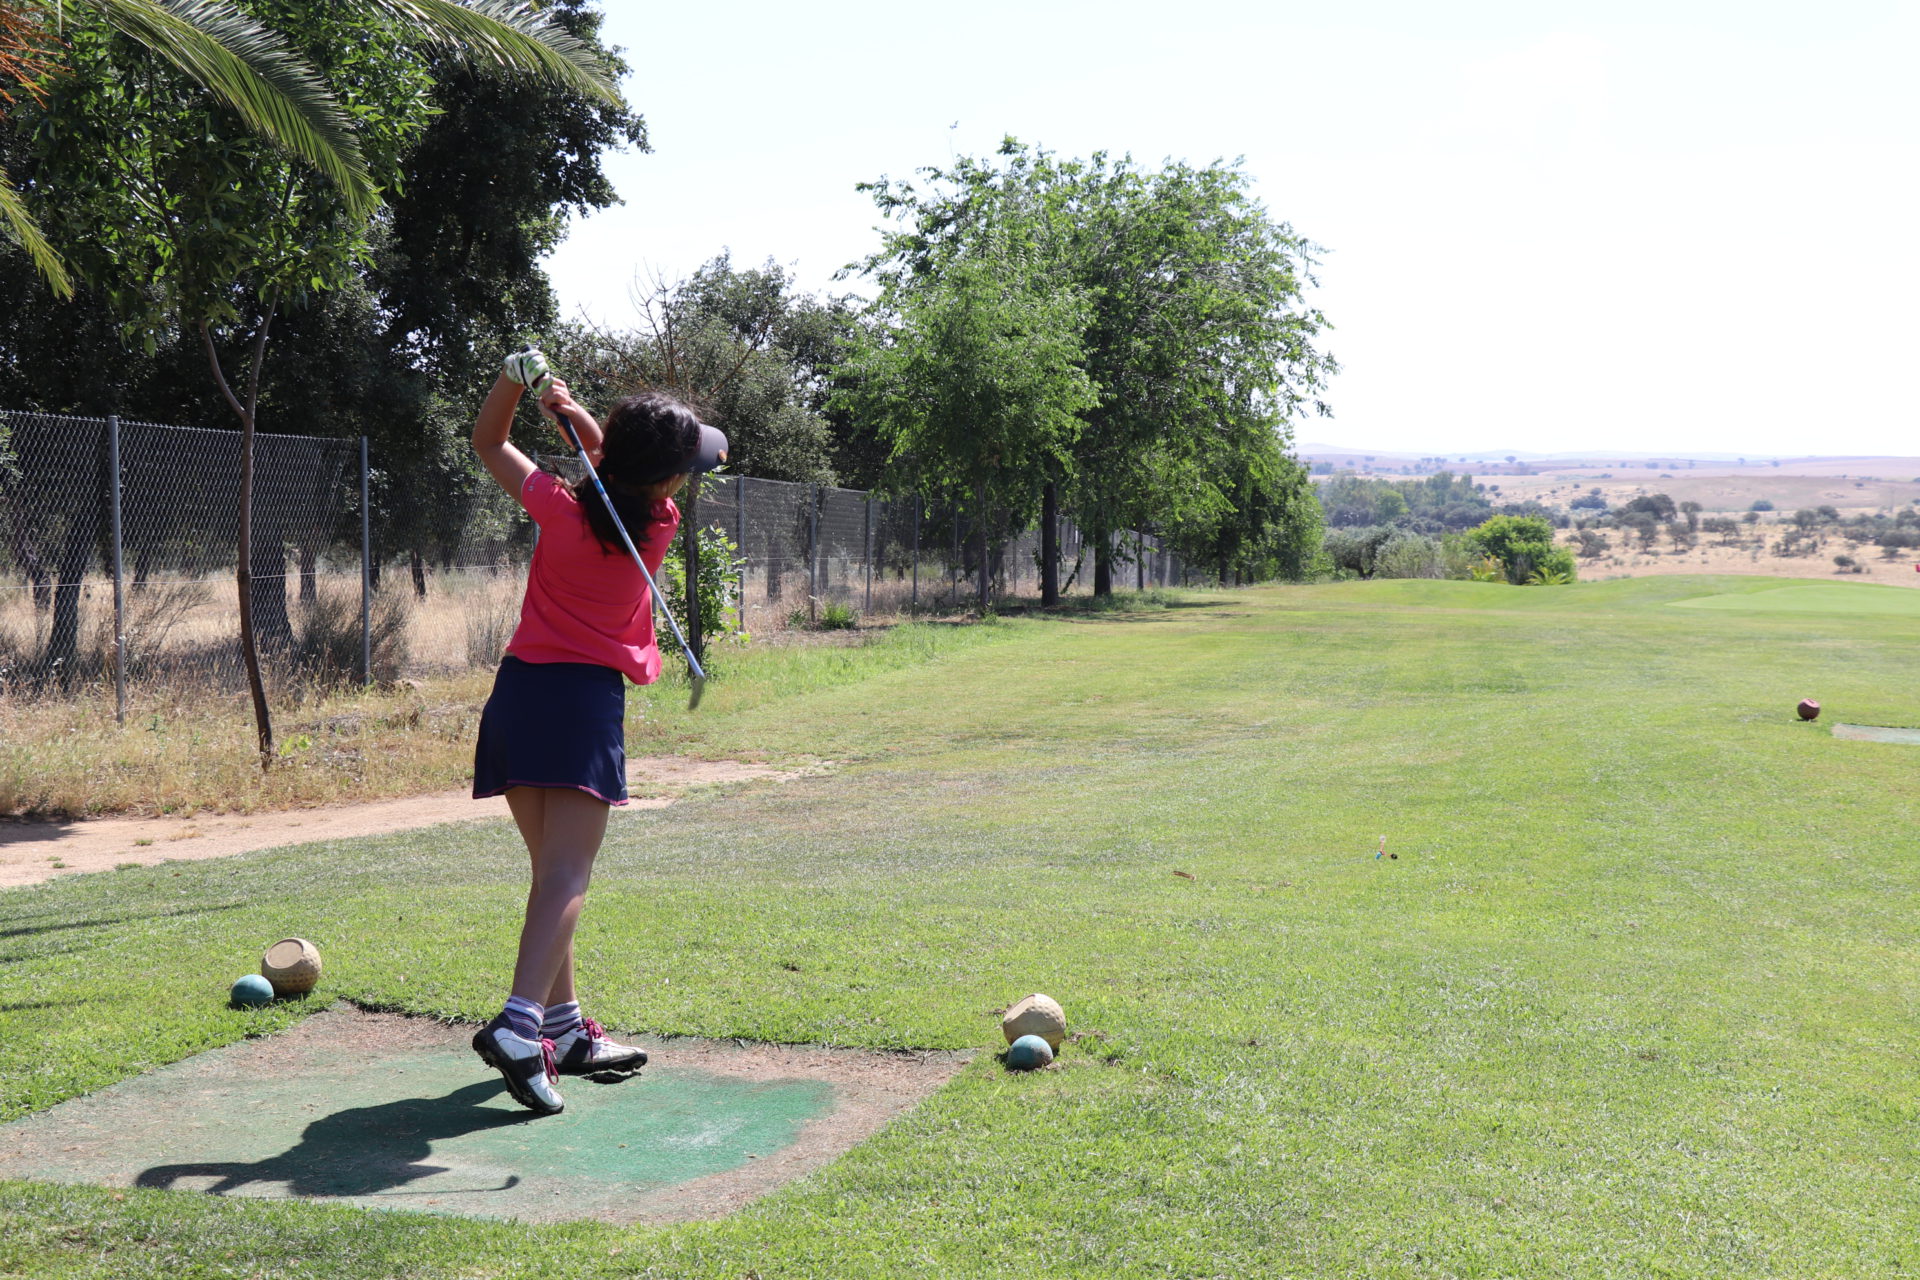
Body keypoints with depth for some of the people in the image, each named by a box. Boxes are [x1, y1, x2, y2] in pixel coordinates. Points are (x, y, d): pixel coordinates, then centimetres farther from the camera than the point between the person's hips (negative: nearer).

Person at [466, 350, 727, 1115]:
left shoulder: (561, 508, -1)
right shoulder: (657, 528, -4)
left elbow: (488, 443, 15)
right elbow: (616, 461, 13)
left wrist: (516, 379, 0)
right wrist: (573, 410, -4)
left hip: (519, 692, 4)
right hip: (587, 700, -4)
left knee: (552, 870, 13)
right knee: (568, 874, -11)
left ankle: (564, 1028, 20)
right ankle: (520, 1022, -30)